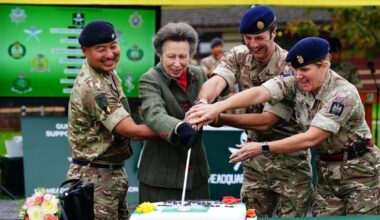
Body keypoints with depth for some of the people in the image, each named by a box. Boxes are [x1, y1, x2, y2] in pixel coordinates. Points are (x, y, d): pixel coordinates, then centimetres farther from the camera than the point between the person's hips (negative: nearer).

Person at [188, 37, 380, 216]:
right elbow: (258, 93, -24)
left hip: (359, 170, -5)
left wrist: (263, 149, -29)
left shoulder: (343, 94, -24)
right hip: (327, 169, 5)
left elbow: (311, 138, -29)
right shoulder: (296, 83, -8)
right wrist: (217, 107, -39)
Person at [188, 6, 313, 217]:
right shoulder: (238, 57, -4)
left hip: (290, 162, -4)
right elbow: (216, 81, -25)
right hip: (255, 159, 5)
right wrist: (203, 104, -48)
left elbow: (266, 121, -24)